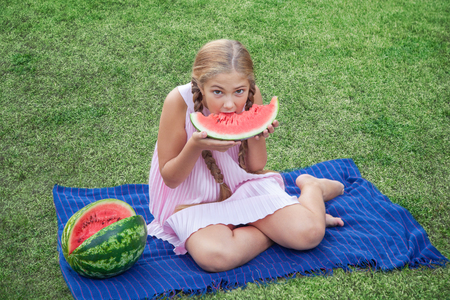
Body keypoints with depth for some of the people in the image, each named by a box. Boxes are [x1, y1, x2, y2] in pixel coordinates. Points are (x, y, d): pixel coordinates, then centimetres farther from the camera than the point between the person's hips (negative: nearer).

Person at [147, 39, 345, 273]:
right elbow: (170, 178, -13)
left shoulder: (251, 97, -13)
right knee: (214, 256, -34)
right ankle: (276, 227, -6)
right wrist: (195, 146, -33)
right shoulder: (179, 101, -23)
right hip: (194, 199, -2)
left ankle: (312, 187, 16)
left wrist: (256, 136, -23)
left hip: (243, 185, 2)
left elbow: (256, 168, -1)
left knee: (309, 233, -20)